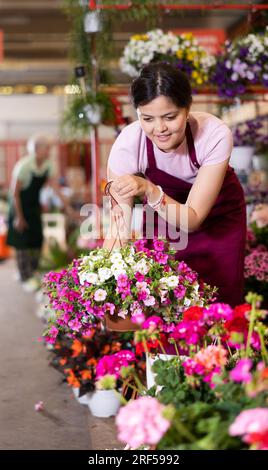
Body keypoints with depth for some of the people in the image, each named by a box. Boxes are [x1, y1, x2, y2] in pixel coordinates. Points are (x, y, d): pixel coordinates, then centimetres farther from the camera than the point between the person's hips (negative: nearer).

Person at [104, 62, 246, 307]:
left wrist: (149, 191, -46)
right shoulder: (128, 144, -29)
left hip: (219, 215, -1)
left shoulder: (215, 134, -32)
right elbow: (119, 225, -25)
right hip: (162, 218, 1)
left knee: (220, 302, 0)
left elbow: (193, 219, -30)